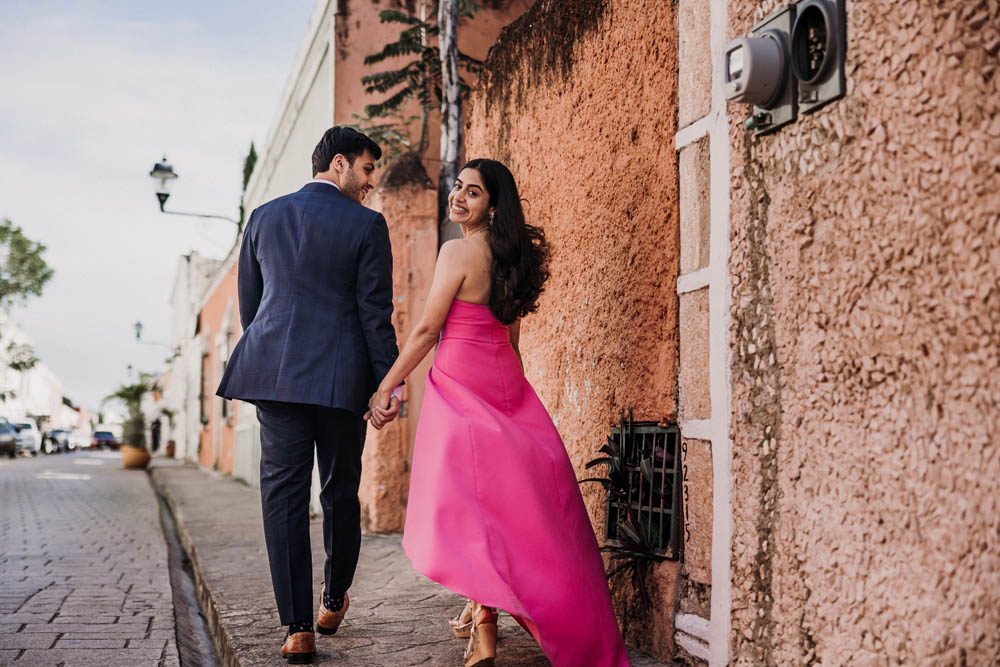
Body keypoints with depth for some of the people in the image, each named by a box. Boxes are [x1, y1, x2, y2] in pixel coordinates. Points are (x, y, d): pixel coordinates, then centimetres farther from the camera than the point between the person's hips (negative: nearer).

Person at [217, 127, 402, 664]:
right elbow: (375, 312, -6)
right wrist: (389, 382, -1)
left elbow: (248, 304, 15)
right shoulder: (366, 224, -2)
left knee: (283, 493, 3)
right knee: (340, 493, 14)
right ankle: (333, 602, 30)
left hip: (274, 374, 3)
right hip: (341, 376, -2)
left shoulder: (263, 217, 11)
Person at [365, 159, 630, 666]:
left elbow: (426, 330, -12)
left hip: (461, 379, -8)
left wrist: (386, 387, -5)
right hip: (505, 381, 8)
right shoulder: (510, 256, 13)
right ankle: (484, 609, 25)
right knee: (508, 497, 13)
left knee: (464, 500, -2)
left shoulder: (458, 251, -10)